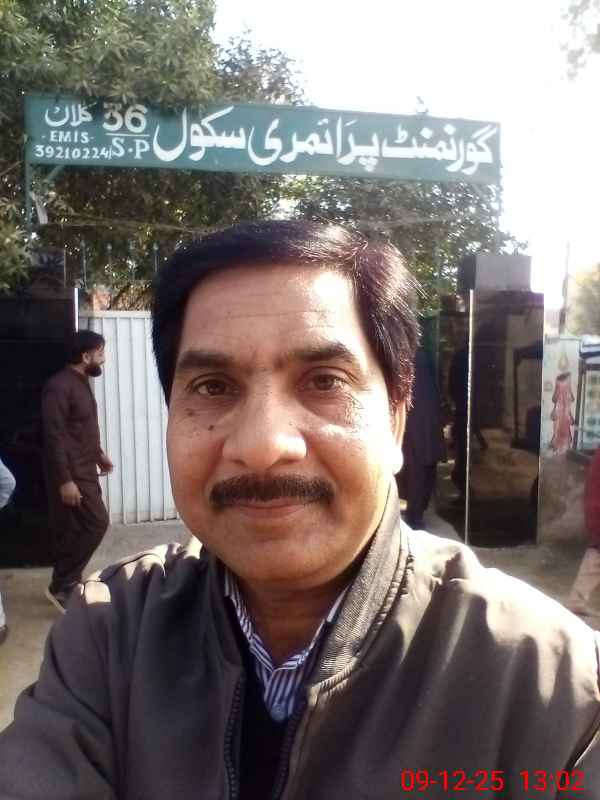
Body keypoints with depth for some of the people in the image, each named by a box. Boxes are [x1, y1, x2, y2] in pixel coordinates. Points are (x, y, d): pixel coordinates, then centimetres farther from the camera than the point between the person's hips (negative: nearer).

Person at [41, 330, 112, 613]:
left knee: (73, 528, 14)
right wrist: (65, 480, -24)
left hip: (83, 469, 10)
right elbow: (54, 437, -22)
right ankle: (61, 586, 4)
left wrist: (99, 453, 27)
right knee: (96, 523, -8)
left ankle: (65, 585, 25)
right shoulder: (60, 386, -19)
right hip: (71, 473, -10)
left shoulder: (80, 383, 11)